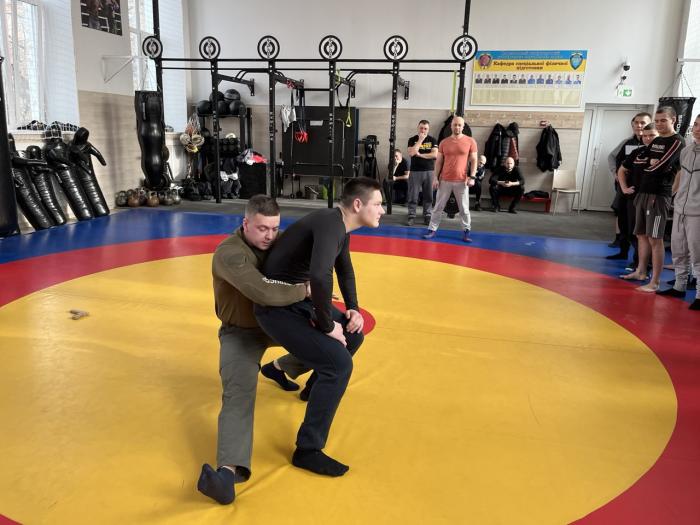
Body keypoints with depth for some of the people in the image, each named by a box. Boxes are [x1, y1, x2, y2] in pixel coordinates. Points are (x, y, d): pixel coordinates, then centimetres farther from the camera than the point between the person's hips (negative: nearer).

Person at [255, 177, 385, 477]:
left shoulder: (341, 228, 8)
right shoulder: (330, 224, -24)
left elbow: (345, 271, 25)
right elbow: (320, 276, -41)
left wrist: (353, 309, 12)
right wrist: (327, 326, -28)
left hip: (298, 298, 10)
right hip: (276, 307, -10)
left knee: (352, 334, 19)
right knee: (338, 361, -18)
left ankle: (320, 387, 42)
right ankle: (308, 450, -7)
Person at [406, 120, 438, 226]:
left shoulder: (432, 140, 5)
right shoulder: (412, 140, 3)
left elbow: (435, 154, -8)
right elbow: (411, 153, -14)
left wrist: (420, 154, -9)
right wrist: (420, 140, -12)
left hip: (429, 171, 1)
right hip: (415, 171, -1)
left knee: (428, 196, 4)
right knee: (413, 196, 0)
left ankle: (427, 216, 13)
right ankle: (411, 216, 5)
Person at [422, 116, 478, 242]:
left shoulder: (470, 141, 1)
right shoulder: (444, 142, 6)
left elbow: (473, 160, 1)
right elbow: (439, 162, 8)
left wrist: (472, 177, -8)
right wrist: (435, 177, 1)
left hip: (462, 181, -2)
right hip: (445, 180, 2)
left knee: (464, 208, 3)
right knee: (438, 206, 6)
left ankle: (466, 232, 12)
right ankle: (432, 229, 12)